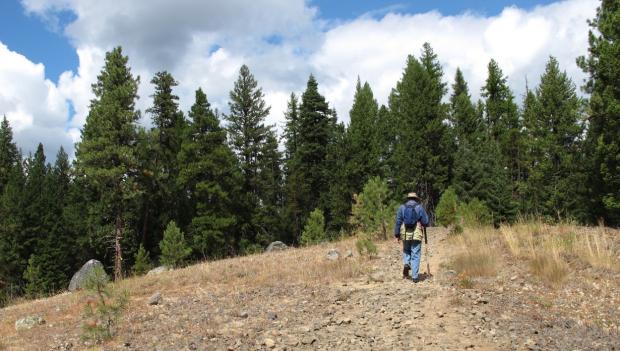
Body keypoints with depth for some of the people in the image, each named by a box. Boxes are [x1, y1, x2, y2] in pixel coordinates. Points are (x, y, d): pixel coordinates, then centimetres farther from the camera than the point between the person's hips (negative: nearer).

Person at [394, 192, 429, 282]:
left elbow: (398, 222, 3)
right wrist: (421, 224, 22)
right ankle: (415, 276, 2)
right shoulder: (419, 207, 0)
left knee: (406, 251, 25)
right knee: (415, 255, 4)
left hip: (406, 234, 2)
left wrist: (397, 235, 7)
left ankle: (406, 263, -1)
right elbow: (426, 222, -1)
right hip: (416, 235, -2)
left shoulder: (402, 207, 6)